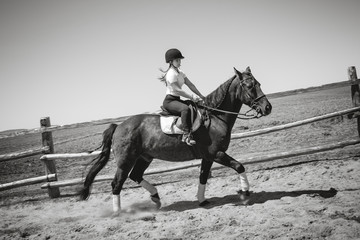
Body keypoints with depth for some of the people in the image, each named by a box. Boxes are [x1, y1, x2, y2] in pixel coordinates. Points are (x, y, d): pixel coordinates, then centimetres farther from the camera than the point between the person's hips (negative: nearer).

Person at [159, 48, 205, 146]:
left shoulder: (180, 73, 15)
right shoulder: (171, 74, -14)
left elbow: (190, 85, 13)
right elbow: (177, 90, -22)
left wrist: (201, 96, 7)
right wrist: (191, 97, -23)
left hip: (177, 100, 10)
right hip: (169, 101, -10)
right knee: (185, 108, -37)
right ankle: (186, 135, -42)